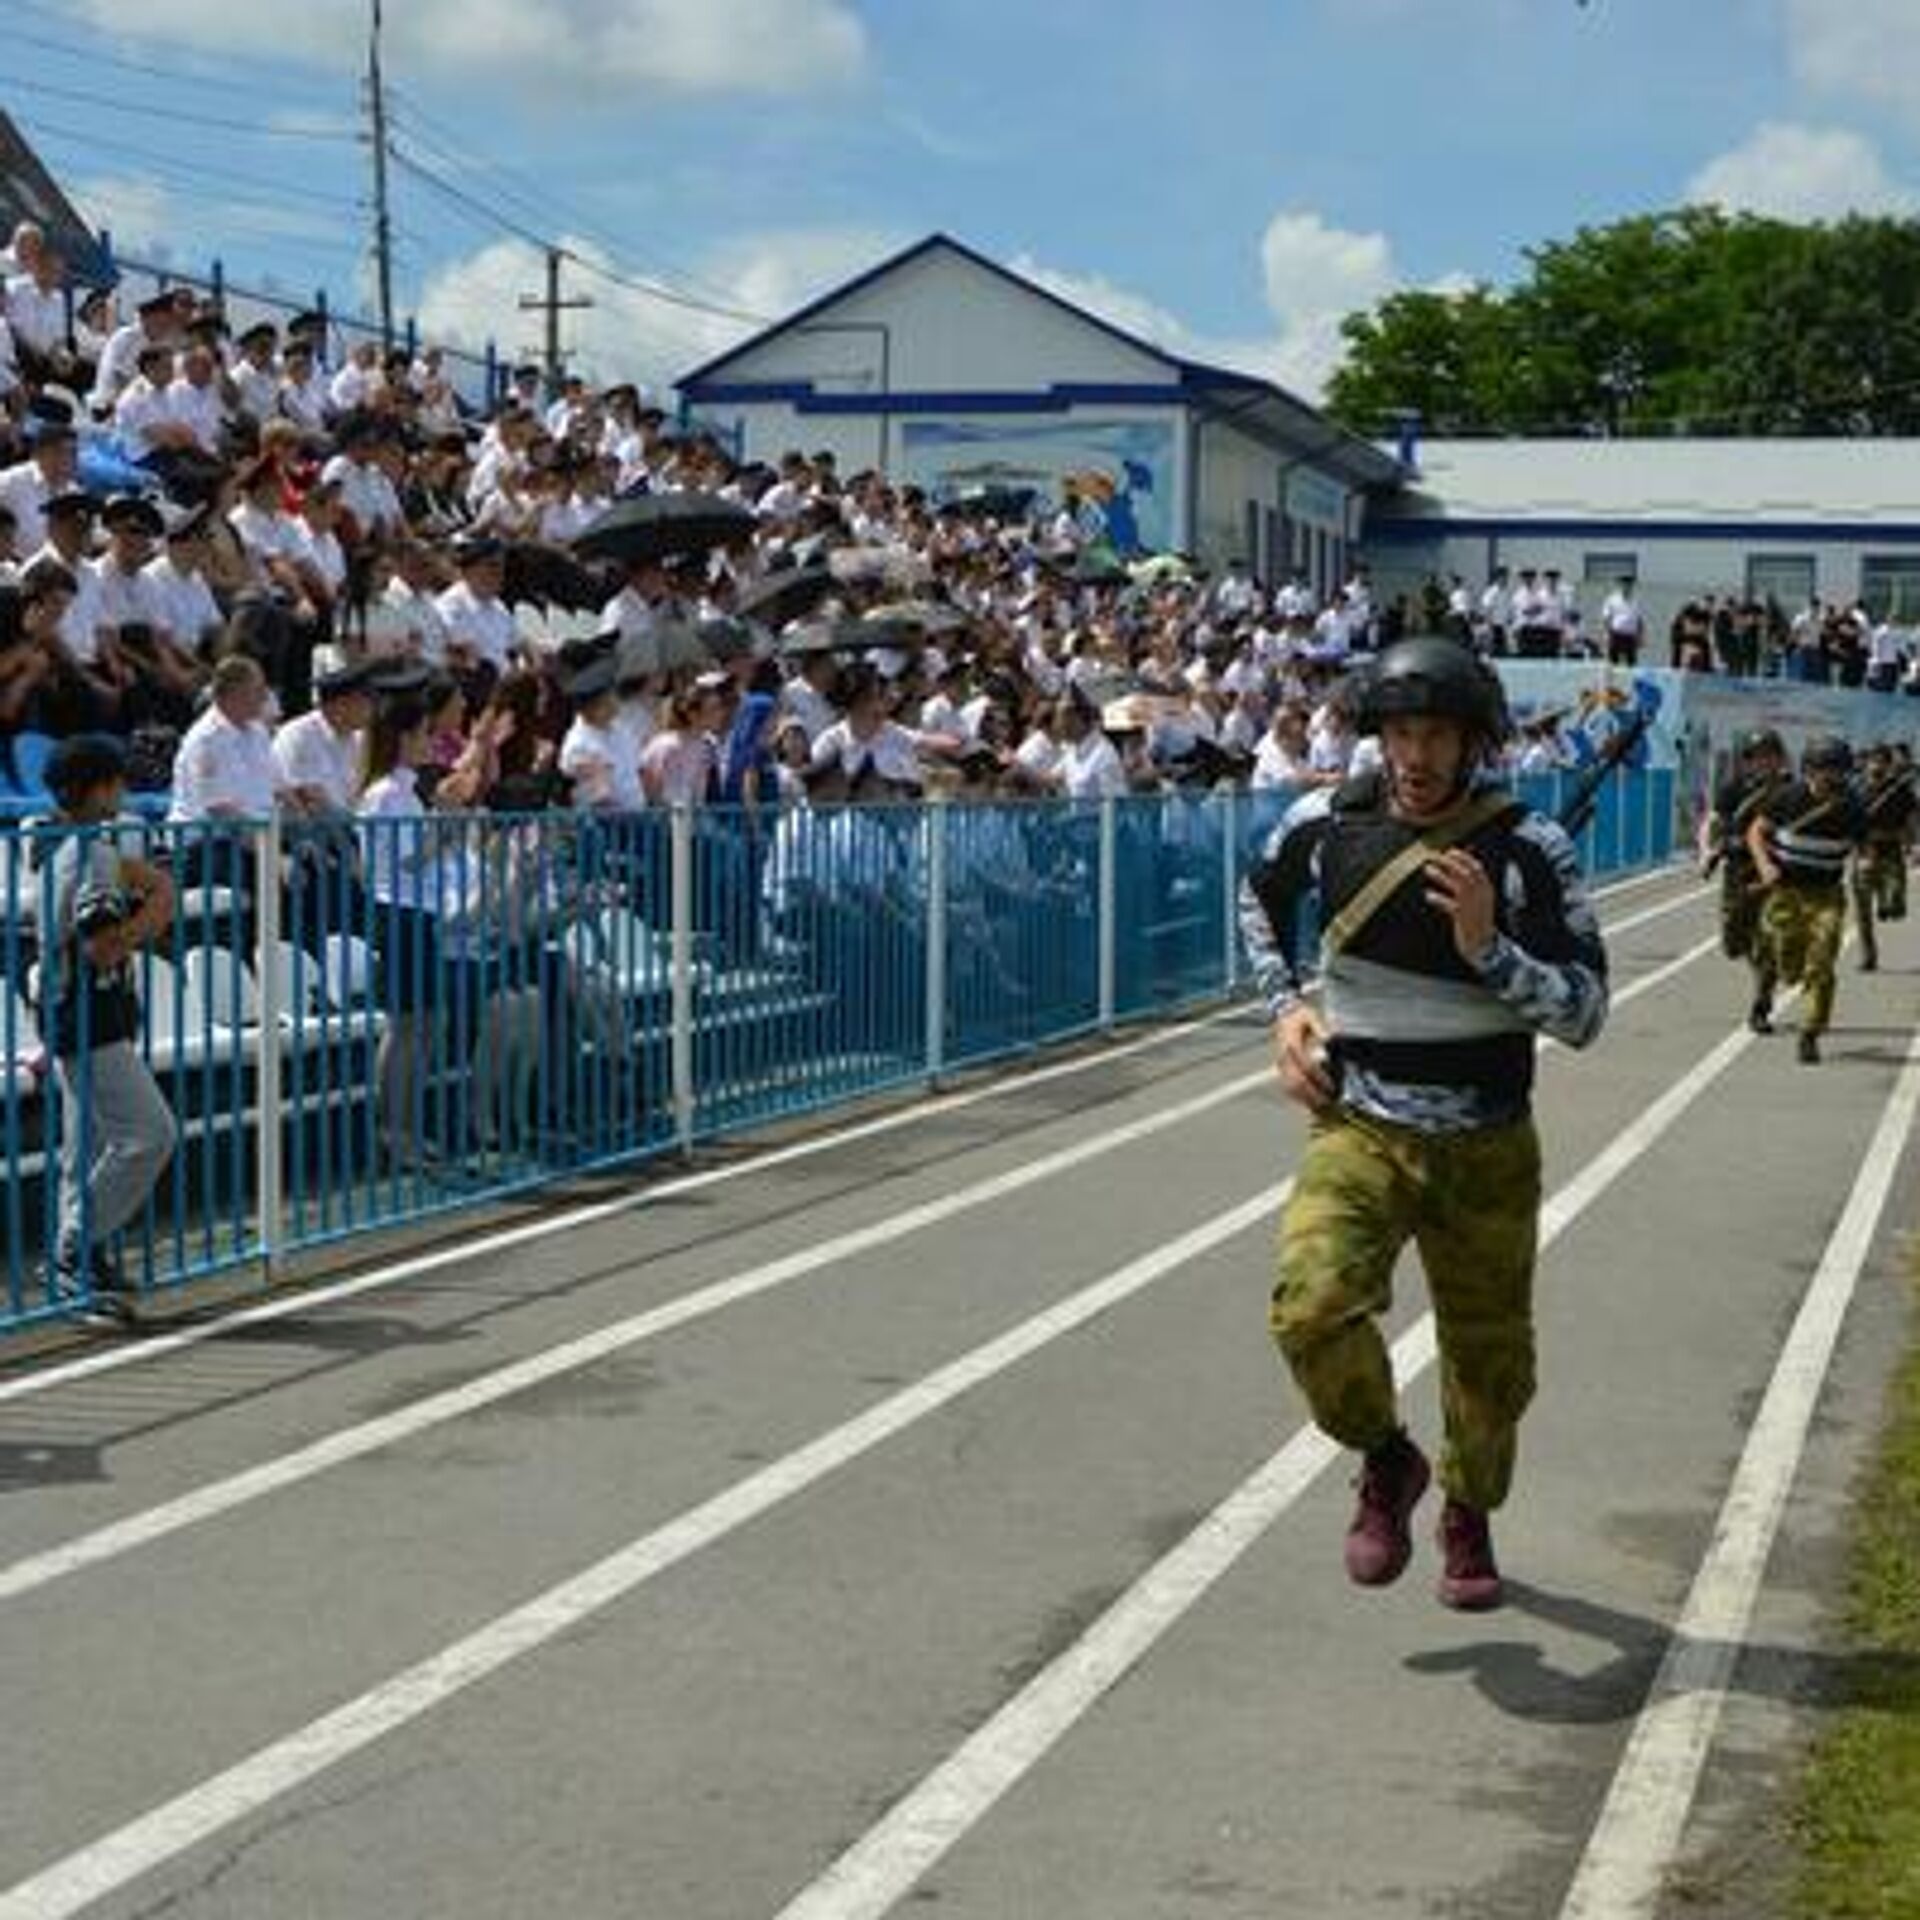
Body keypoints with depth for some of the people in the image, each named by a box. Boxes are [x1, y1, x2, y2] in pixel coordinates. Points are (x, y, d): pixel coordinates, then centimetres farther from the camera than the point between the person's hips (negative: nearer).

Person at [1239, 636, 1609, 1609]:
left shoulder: (1528, 849, -11)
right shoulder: (1327, 822, -3)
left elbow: (1585, 1013, -13)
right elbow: (1260, 899, 20)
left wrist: (1488, 949, -28)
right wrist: (1285, 1005, 7)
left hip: (1487, 1151, 0)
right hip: (1359, 1130, 1)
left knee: (1489, 1359, 12)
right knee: (1312, 1308, -24)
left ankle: (1468, 1516, 42)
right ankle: (1385, 1461, 6)